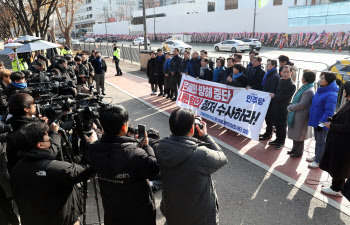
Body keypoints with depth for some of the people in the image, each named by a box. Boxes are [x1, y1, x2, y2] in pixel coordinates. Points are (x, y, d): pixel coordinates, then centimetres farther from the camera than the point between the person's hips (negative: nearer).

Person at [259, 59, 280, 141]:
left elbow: (271, 91, -22)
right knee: (267, 117, 15)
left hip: (270, 101, -9)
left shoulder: (275, 76, -18)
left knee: (268, 117, 2)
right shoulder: (268, 74, 13)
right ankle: (267, 132, 26)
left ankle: (268, 134, 14)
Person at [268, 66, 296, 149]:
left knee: (282, 126, 6)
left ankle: (281, 142, 21)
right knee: (276, 124, 15)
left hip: (283, 108, -6)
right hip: (275, 106, 6)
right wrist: (272, 95, 2)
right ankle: (278, 139, 32)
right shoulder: (280, 81, 8)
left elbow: (286, 98, -18)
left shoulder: (292, 86, -12)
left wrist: (274, 96, -14)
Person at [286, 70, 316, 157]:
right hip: (296, 115, 9)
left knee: (299, 135, 6)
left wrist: (290, 107, -12)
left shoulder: (309, 91, -22)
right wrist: (291, 107, 4)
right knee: (295, 133, 20)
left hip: (301, 116, -9)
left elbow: (302, 104, -24)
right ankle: (294, 149, 35)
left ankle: (298, 152, 22)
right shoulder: (305, 88, 9)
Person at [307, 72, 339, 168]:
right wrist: (313, 119, 20)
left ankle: (318, 161, 19)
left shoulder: (331, 95, -23)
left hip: (323, 124, -8)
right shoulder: (320, 90, 5)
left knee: (321, 142, 6)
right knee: (317, 140, 22)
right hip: (316, 121, 9)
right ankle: (316, 156, 38)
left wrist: (321, 123, -22)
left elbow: (329, 112, -24)